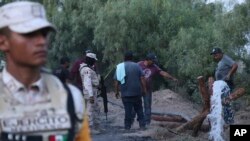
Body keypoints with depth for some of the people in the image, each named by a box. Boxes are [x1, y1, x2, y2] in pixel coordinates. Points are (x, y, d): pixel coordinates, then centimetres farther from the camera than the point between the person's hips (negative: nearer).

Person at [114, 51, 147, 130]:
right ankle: (142, 125, 10)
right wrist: (144, 89, 2)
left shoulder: (119, 67, 1)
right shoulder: (136, 66, 0)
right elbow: (142, 79, -5)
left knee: (128, 110, 4)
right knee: (139, 109, 11)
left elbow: (116, 81, -1)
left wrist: (116, 91, 7)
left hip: (125, 93, 0)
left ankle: (127, 126, 5)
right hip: (137, 92, 0)